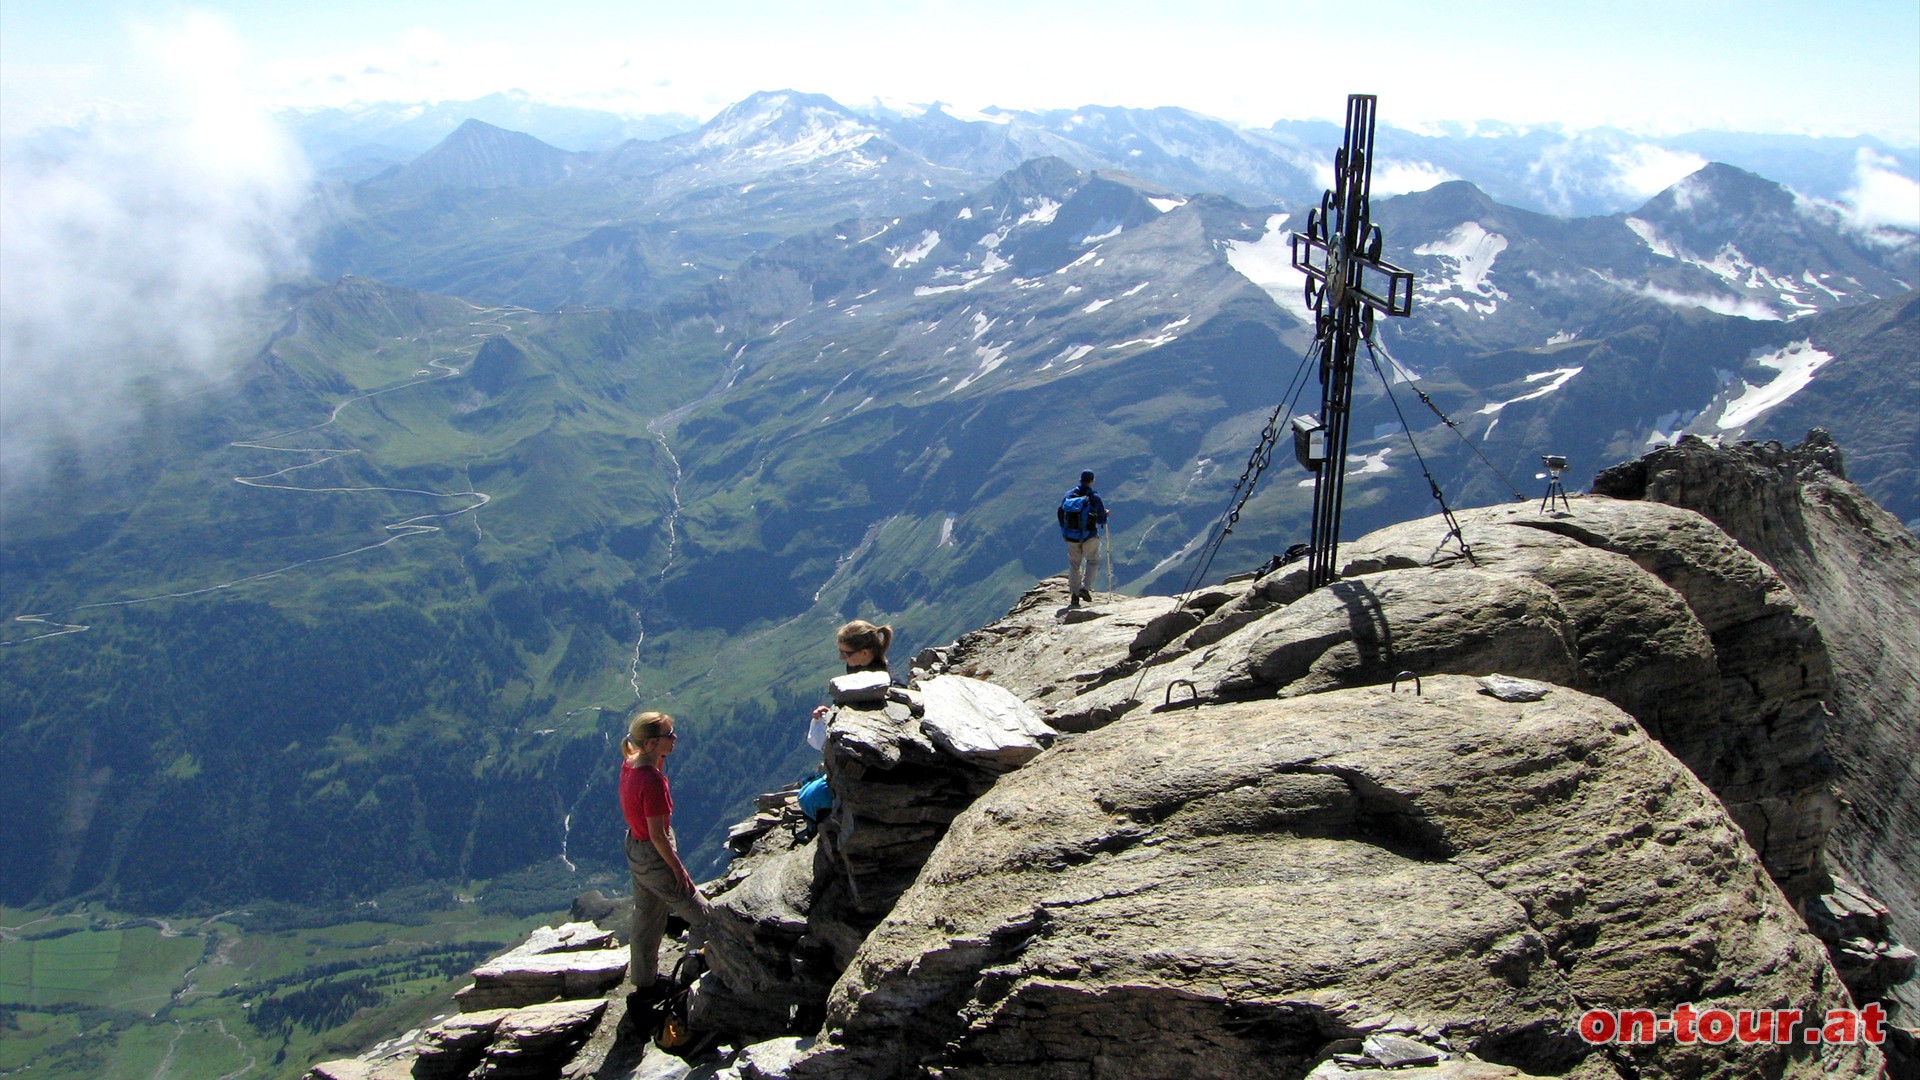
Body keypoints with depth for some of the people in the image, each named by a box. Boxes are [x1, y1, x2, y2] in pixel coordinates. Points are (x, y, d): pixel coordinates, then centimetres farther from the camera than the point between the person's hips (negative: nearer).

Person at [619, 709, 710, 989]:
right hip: (655, 858, -9)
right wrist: (679, 870, -16)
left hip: (635, 849, 9)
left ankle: (643, 982, 37)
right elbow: (657, 834, -25)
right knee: (705, 918, 6)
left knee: (647, 920, 24)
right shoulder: (652, 780, -30)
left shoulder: (630, 762, -6)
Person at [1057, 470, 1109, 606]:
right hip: (1089, 536, -3)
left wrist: (1064, 531, 20)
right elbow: (1101, 520, -9)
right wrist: (1105, 515, 14)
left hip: (1071, 536, 3)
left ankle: (1074, 593, 15)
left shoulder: (1069, 495, -1)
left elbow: (1060, 514, 6)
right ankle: (1085, 587, 0)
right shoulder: (1094, 497, -12)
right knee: (1092, 561, 16)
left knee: (1074, 564, 16)